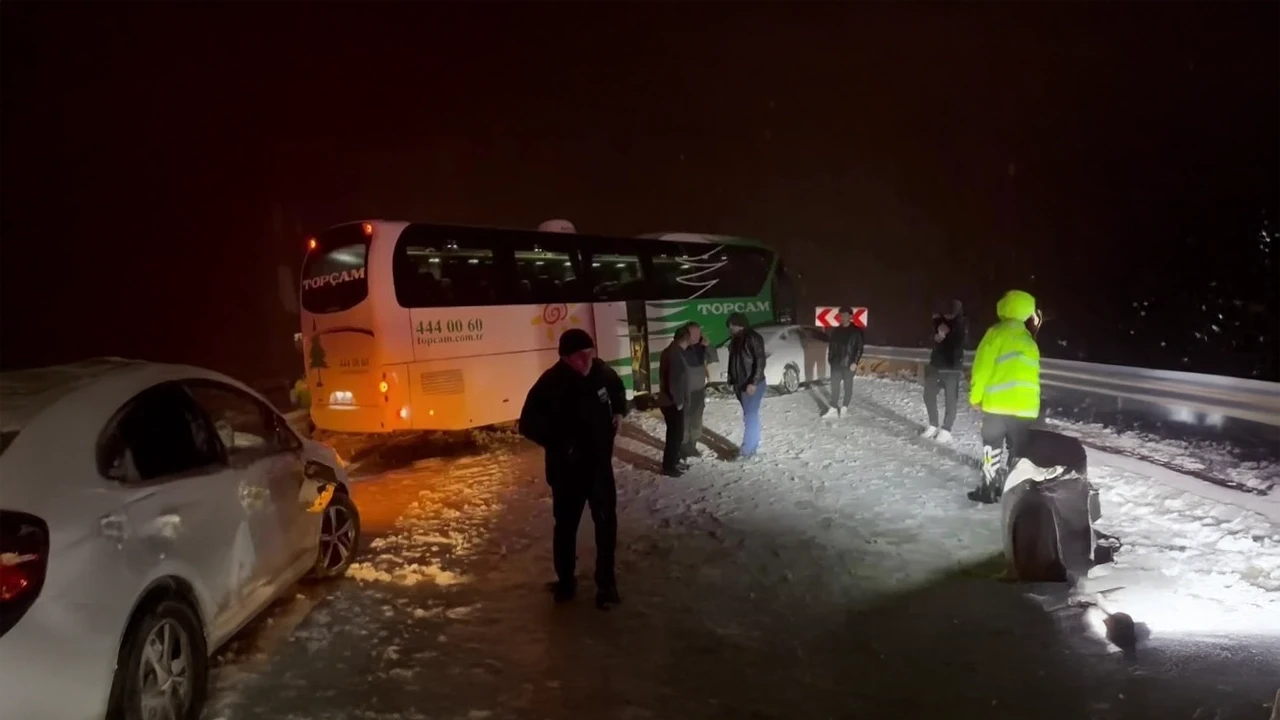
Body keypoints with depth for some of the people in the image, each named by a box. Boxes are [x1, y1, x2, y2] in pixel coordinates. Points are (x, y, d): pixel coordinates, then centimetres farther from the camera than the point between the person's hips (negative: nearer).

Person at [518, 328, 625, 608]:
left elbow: (617, 389, 16)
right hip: (567, 468, -3)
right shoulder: (550, 384, -23)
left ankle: (606, 582, 24)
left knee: (606, 522, 8)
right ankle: (565, 582, 32)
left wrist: (619, 411, 1)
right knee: (566, 525, 13)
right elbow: (528, 424, -20)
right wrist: (560, 444, -24)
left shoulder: (601, 372, -8)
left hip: (600, 462, 4)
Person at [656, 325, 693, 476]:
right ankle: (669, 466, 6)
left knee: (674, 432, 20)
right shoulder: (675, 354, -22)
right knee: (676, 434, -1)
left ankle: (673, 461, 32)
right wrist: (678, 401, -17)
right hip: (672, 402, -10)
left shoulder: (669, 351, 9)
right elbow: (674, 381, -26)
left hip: (667, 400, 10)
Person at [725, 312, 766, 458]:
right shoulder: (735, 339, 10)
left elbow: (760, 361, -19)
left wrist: (753, 382, -23)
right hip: (740, 384, 8)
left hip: (753, 384, -8)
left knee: (750, 416, -7)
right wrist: (732, 381, 15)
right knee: (750, 415, 13)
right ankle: (753, 446, 20)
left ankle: (747, 449, -5)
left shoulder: (753, 338, -15)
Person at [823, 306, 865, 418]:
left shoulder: (857, 331, -5)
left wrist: (855, 362, -14)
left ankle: (844, 407, 18)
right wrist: (830, 359, 7)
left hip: (849, 363, -4)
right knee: (834, 385, 0)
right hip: (836, 362, 4)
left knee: (848, 385, 7)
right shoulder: (836, 330, 8)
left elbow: (859, 348, -7)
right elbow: (831, 346, 14)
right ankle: (833, 409, 1)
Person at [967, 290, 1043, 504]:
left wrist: (975, 395, 1)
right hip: (1025, 406, 4)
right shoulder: (1029, 340, 12)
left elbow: (983, 366, -7)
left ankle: (989, 489, 7)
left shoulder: (997, 333, -5)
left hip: (997, 403, -4)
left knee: (992, 446, 7)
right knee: (1020, 450, 12)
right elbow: (1030, 373, 16)